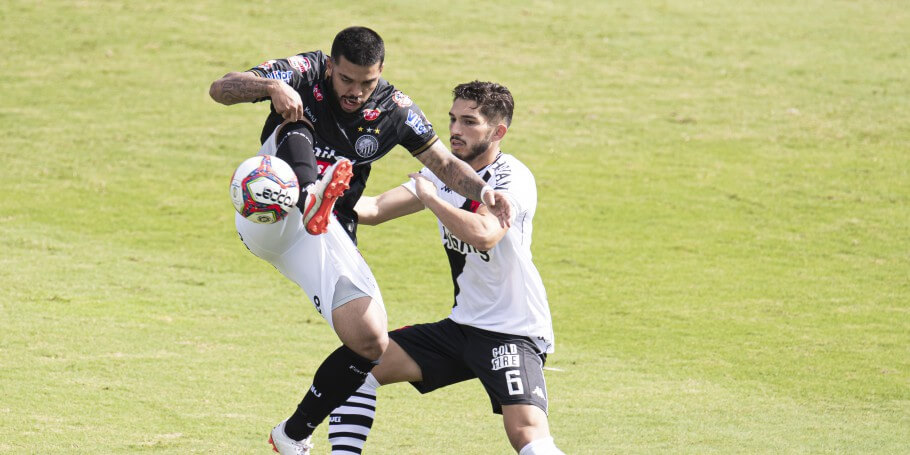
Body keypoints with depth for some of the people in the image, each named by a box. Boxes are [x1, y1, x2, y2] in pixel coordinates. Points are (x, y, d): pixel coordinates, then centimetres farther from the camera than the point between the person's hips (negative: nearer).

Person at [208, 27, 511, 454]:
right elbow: (220, 89, -18)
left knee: (371, 342, -11)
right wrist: (271, 86, -38)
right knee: (295, 127, -26)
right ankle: (309, 199, -60)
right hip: (266, 221, -3)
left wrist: (482, 189, -15)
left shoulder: (394, 109, -2)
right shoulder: (305, 74, -10)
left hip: (323, 235, 3)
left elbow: (445, 163, 6)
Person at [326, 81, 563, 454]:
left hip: (513, 335, -8)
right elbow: (373, 209, 3)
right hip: (461, 326, 8)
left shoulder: (512, 178, -15)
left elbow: (483, 235, -33)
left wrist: (429, 197, -19)